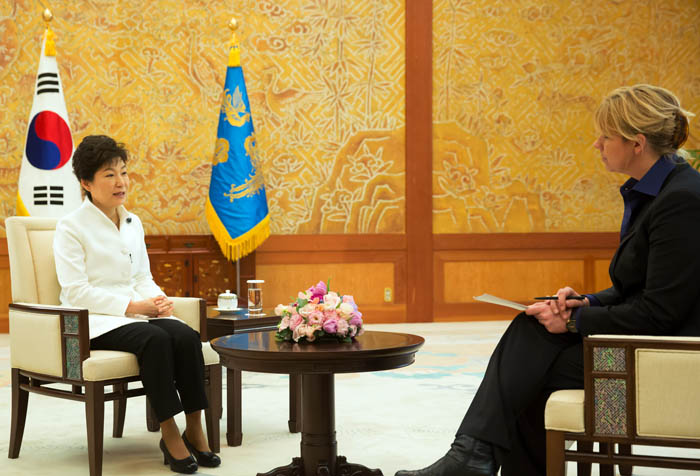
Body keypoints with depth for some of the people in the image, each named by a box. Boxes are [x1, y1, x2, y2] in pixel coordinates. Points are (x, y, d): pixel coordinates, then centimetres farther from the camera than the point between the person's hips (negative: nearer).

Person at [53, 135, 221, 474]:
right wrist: (132, 305, -19)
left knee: (186, 336, -25)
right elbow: (76, 292, -12)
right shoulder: (71, 227, -5)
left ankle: (194, 429, -20)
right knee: (155, 339, -34)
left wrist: (158, 300, -6)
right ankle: (169, 434, -26)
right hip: (94, 320, -6)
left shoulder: (133, 223, 16)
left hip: (136, 313, 6)